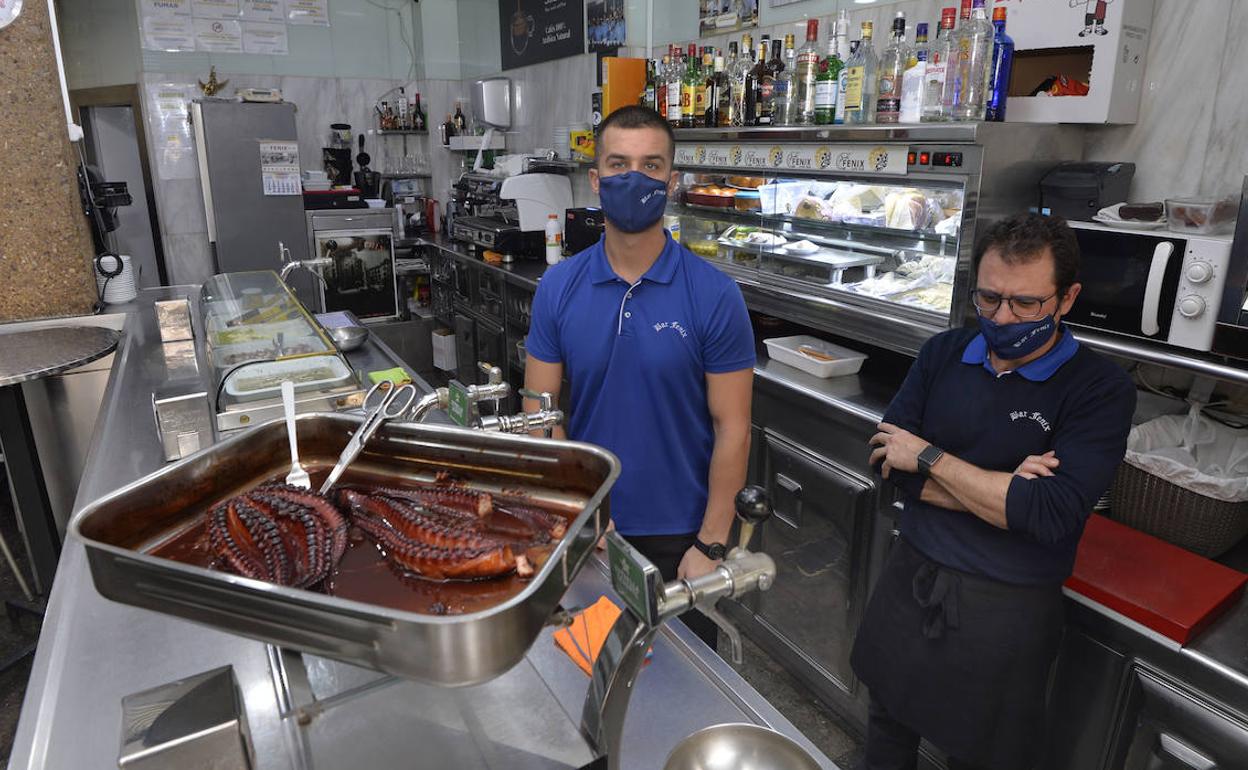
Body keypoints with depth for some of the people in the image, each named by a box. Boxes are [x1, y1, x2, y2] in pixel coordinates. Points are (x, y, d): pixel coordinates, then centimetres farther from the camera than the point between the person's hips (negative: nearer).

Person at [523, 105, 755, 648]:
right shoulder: (557, 288, -6)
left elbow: (731, 429, -11)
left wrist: (710, 545, -11)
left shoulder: (714, 295, -14)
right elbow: (540, 414, -3)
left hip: (679, 533, -2)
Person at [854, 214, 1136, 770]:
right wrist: (1001, 490, -21)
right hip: (911, 579, 4)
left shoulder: (1101, 390, -14)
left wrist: (929, 458, -19)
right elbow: (889, 462, -10)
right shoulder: (943, 355, -2)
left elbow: (1051, 516, -26)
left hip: (1005, 608, -3)